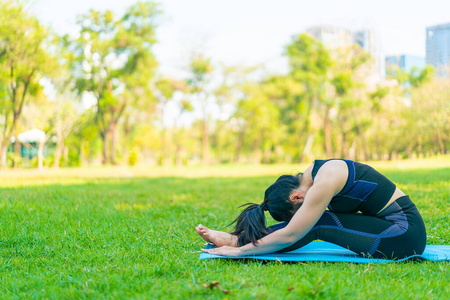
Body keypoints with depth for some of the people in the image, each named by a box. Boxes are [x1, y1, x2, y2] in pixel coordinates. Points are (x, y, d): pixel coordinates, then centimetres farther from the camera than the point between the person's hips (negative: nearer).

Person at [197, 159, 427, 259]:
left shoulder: (324, 183, -23)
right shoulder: (313, 175, 5)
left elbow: (290, 236, -22)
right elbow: (290, 228, 14)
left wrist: (239, 251, -16)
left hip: (406, 234, -9)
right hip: (392, 226, 9)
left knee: (317, 224, -17)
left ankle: (238, 243, -10)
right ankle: (238, 238, 2)